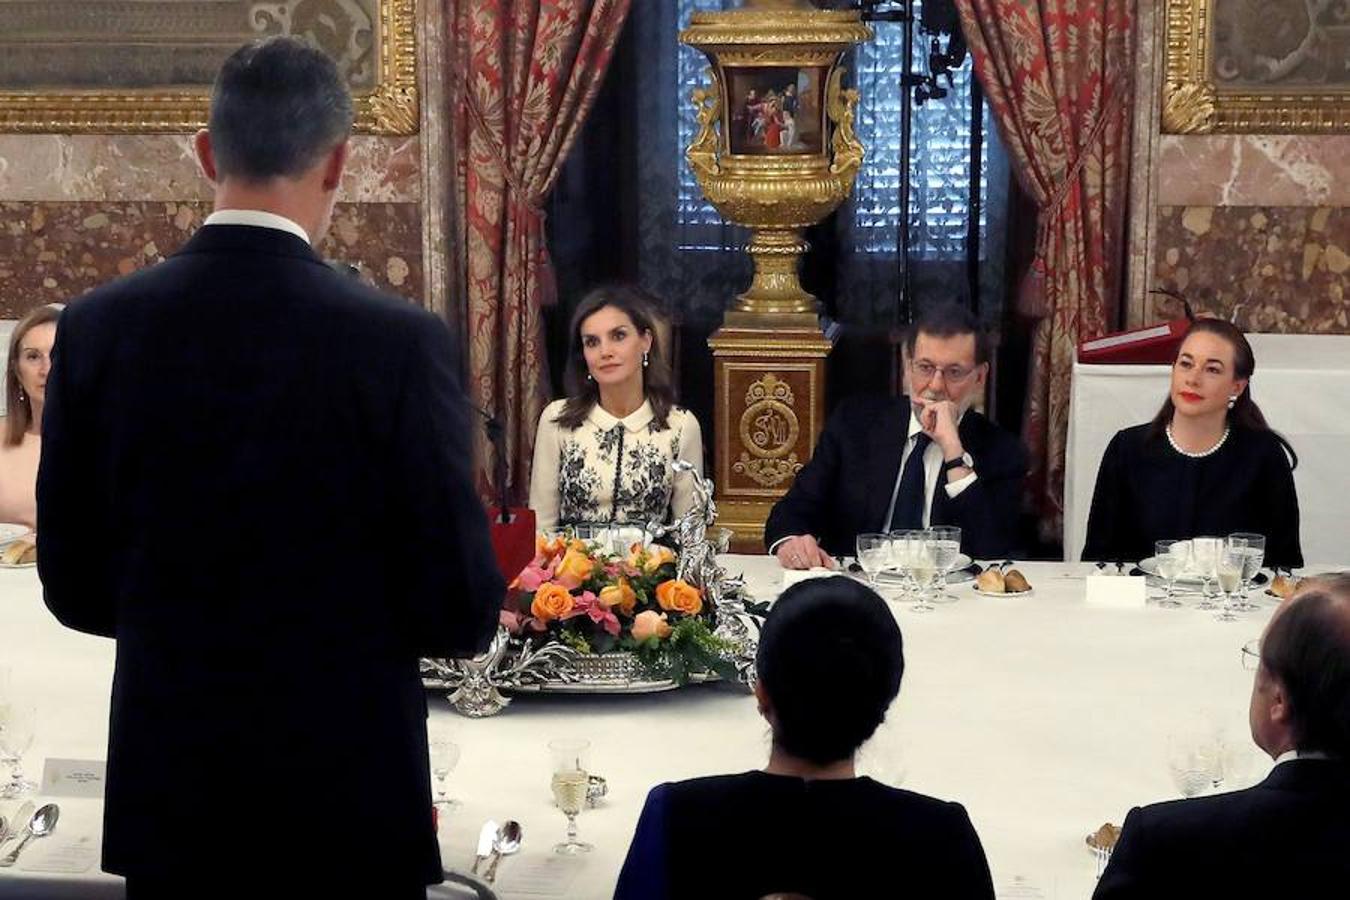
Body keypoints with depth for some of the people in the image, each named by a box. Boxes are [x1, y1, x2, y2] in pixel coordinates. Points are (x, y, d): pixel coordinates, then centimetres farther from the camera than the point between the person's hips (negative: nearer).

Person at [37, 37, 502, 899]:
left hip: (167, 791, 3)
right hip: (348, 793, -3)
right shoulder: (401, 341, -16)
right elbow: (459, 612, -13)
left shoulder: (98, 327, -5)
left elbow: (74, 586, 2)